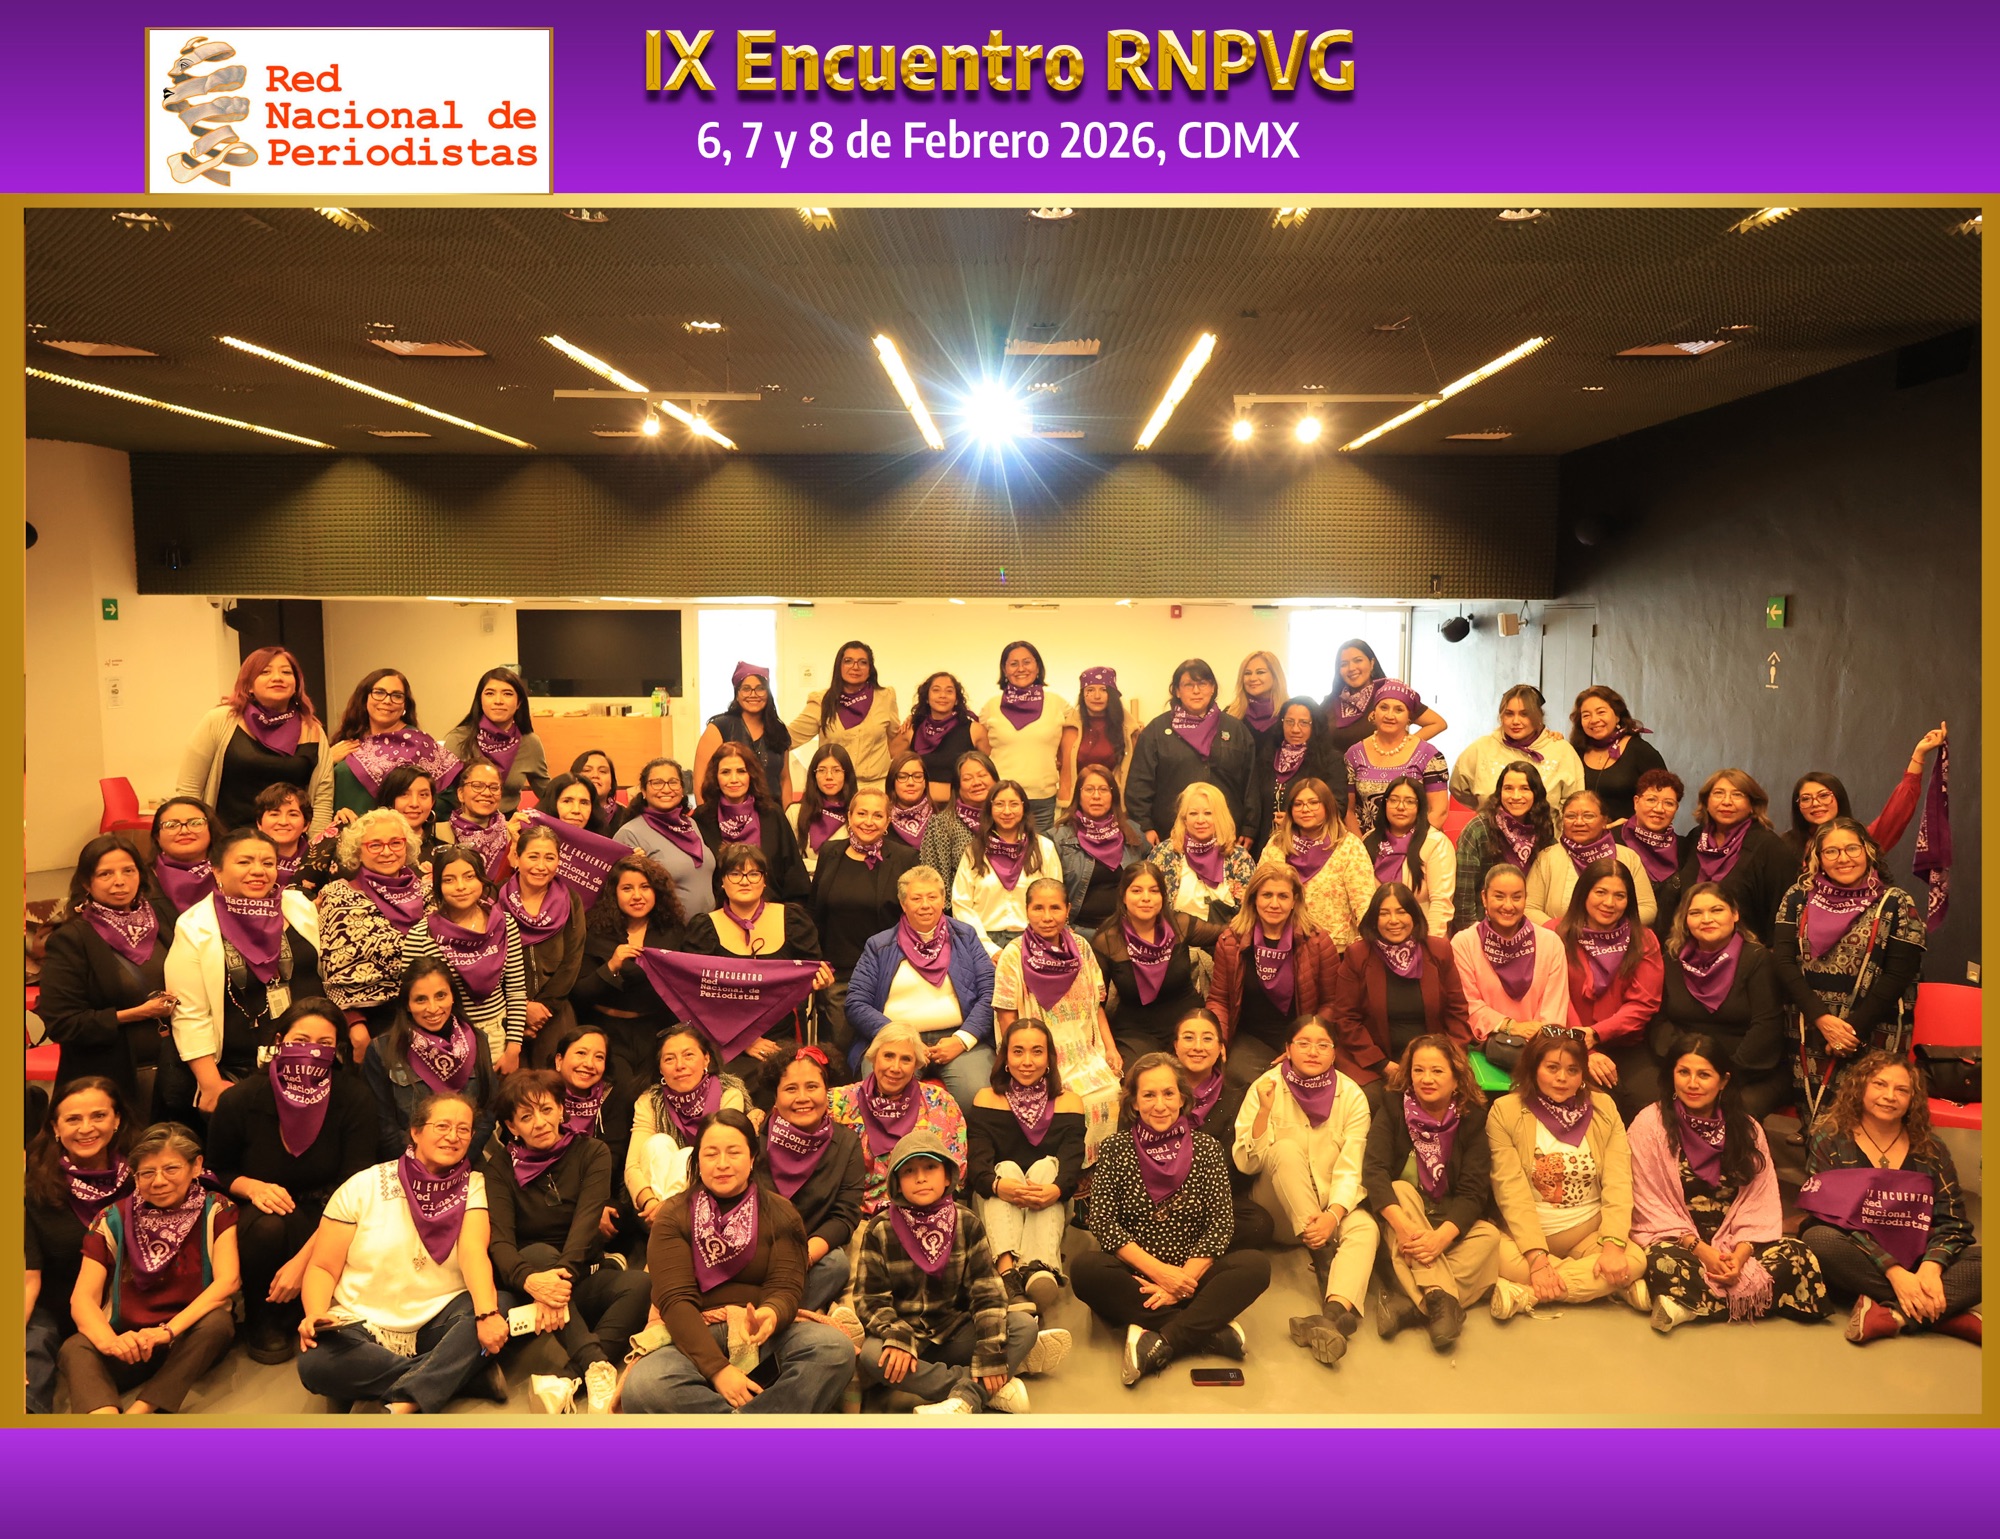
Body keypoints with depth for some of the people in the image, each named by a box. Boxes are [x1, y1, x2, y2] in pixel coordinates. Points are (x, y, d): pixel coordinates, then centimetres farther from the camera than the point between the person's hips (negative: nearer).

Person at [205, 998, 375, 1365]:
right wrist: (252, 1186, -20)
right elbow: (216, 1171, 5)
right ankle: (266, 1322, -3)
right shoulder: (240, 1100, -12)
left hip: (324, 1219, -1)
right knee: (266, 1226, -34)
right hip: (259, 1213, 1)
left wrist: (303, 1260, -27)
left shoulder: (354, 1098, -15)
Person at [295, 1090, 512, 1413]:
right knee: (316, 1363, -32)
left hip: (437, 1326, 1)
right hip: (363, 1328, 0)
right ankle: (463, 1373, -22)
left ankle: (400, 1405, -30)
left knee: (502, 1304, -27)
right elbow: (323, 1267, 1)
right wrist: (316, 1315, -20)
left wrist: (487, 1313, -32)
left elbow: (473, 1251, -14)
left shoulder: (473, 1186, 2)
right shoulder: (364, 1186, 0)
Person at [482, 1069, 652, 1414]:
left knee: (640, 1285, -29)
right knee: (540, 1252, -34)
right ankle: (598, 1368, -47)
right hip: (527, 1278, -1)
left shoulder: (591, 1153, -1)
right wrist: (529, 1279, -39)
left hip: (582, 1279, 1)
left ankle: (567, 1383, -41)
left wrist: (563, 1275, -37)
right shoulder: (499, 1166, -2)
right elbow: (498, 1238, -17)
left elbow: (586, 1221, -17)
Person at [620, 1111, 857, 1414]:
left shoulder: (780, 1213, 8)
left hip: (767, 1332, 1)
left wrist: (770, 1315, -30)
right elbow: (675, 1299, -8)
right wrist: (717, 1368, -24)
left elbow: (785, 1287, -3)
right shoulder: (674, 1217, 4)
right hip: (696, 1338, -1)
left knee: (835, 1348, -30)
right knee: (641, 1387, -34)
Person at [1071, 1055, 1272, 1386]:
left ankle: (1160, 1344, -30)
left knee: (1256, 1265, -24)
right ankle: (1209, 1331, -26)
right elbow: (1103, 1222, -6)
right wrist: (1158, 1271, -16)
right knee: (1084, 1268, -31)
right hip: (1133, 1277, -1)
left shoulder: (1206, 1149, 4)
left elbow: (1221, 1224, -2)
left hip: (1189, 1275, 1)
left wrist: (1183, 1279, -15)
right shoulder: (1115, 1149, 1)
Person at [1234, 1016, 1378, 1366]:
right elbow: (1246, 1163, -14)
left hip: (1334, 1206, 1)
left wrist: (1332, 1216, -31)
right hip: (1281, 1207, -1)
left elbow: (1350, 1169, -13)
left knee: (1365, 1228, -31)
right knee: (1286, 1148, -29)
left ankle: (1335, 1313, -53)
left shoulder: (1351, 1095, -6)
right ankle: (1323, 1257, -29)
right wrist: (1265, 1110, -29)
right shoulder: (1266, 1086, -9)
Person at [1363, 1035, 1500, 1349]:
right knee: (1401, 1190, -30)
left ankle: (1410, 1302, -39)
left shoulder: (1473, 1118, -7)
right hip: (1400, 1215, -1)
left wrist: (1441, 1236, -34)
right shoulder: (1393, 1107, -8)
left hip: (1451, 1222, 1)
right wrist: (1402, 1225, -38)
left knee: (1489, 1237, -27)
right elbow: (1374, 1170, -20)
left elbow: (1473, 1191, -16)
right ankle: (1441, 1299, -42)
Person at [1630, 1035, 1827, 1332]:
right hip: (1675, 1240, -4)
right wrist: (1700, 1250, -17)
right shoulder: (1650, 1125, -4)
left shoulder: (1746, 1129, 8)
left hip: (1731, 1243, 5)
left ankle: (1692, 1305, -23)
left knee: (1797, 1257, -24)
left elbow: (1760, 1203, 3)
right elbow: (1651, 1206, -6)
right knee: (1665, 1264, -38)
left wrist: (1741, 1252, -15)